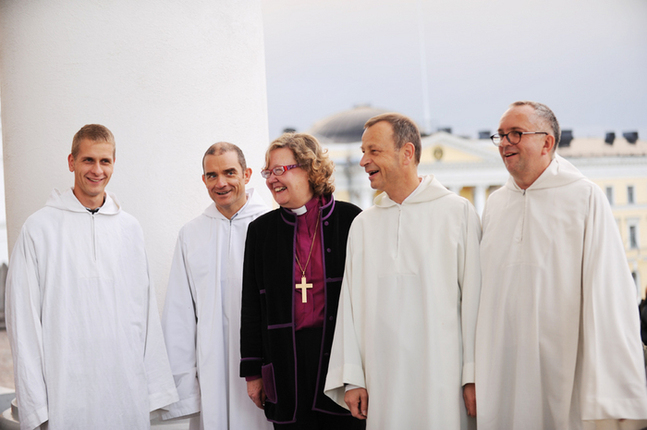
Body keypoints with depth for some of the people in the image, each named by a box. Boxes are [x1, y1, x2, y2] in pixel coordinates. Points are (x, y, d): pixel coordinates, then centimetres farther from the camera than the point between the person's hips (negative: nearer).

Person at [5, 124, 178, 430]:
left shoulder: (130, 229, 11)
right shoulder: (40, 227, -1)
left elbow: (146, 311, 12)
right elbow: (23, 319, -3)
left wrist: (157, 388, 7)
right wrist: (34, 405, -8)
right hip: (67, 392, -3)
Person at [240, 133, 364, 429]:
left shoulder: (349, 220, 0)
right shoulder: (261, 230, 9)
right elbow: (251, 307, 11)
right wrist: (253, 372, 8)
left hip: (342, 352, -2)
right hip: (286, 363, 2)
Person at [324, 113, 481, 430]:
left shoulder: (458, 212, 1)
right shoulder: (363, 224, 12)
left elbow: (473, 297, -2)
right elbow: (350, 304, 11)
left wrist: (474, 376, -6)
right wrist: (352, 378, 4)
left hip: (443, 379, -3)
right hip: (382, 378, 3)